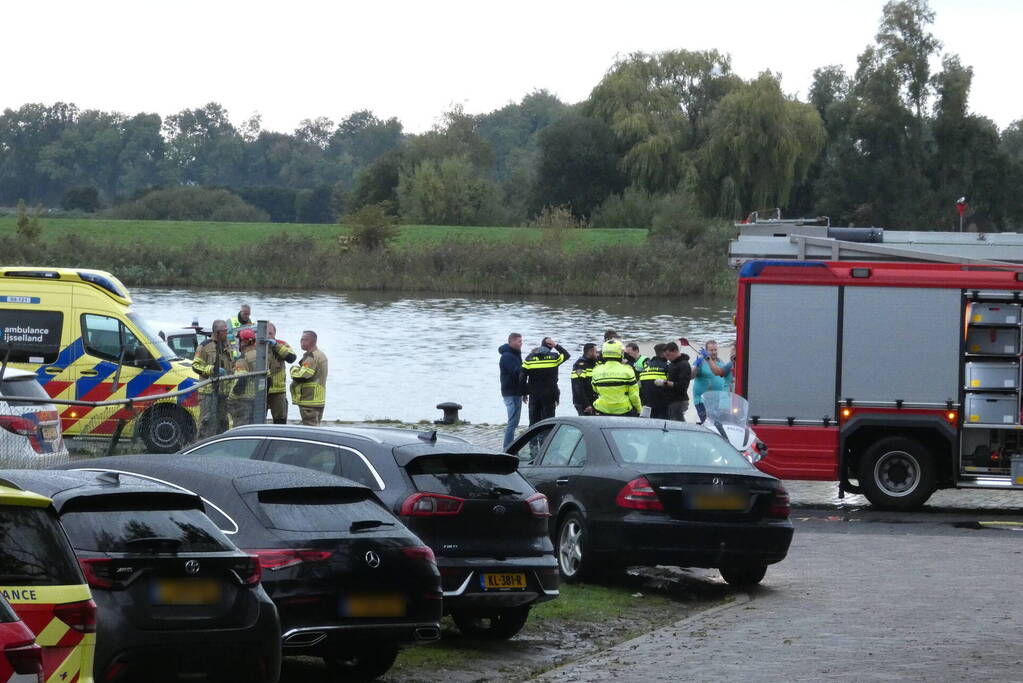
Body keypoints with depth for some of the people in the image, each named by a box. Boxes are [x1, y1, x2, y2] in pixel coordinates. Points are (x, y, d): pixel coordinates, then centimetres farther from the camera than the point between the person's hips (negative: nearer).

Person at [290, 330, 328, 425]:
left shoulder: (312, 357, -17)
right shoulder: (321, 355, 17)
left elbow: (301, 376, -22)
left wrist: (294, 369, -3)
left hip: (310, 401, -10)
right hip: (318, 401, 10)